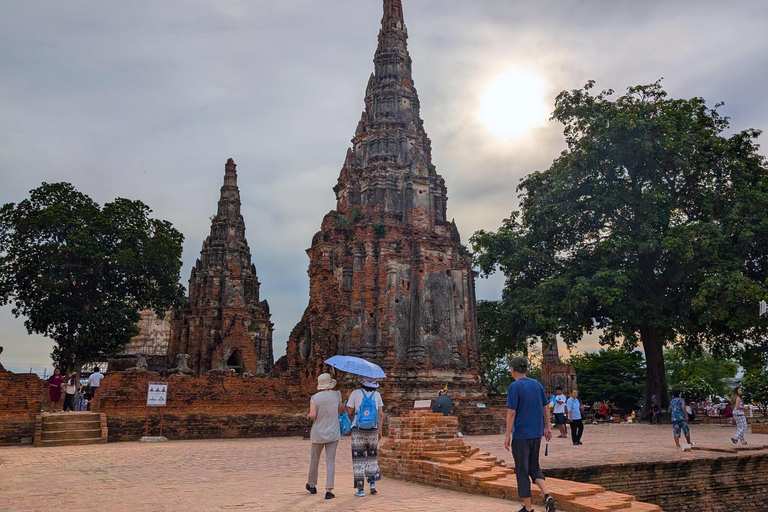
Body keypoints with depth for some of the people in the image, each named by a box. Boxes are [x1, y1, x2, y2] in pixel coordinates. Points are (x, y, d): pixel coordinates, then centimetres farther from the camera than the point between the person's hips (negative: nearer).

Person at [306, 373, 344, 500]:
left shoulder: (315, 397, -9)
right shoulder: (336, 395, -3)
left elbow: (312, 415, -18)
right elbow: (341, 410, 9)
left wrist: (311, 414, 3)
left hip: (318, 433, 0)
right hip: (333, 433, 0)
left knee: (314, 459, 17)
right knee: (330, 461, 0)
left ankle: (312, 485, 35)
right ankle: (329, 490, -7)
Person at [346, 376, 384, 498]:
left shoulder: (355, 393, -8)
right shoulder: (377, 394, 1)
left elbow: (349, 412, -5)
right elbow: (380, 414, 2)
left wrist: (348, 400, 12)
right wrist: (380, 431, 10)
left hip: (358, 431, -2)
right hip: (373, 430, 2)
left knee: (358, 459, 5)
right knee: (372, 457, 20)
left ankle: (360, 489, 5)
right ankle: (372, 483, 9)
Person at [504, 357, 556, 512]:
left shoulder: (514, 387, -12)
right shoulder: (537, 384, 6)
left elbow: (511, 412, -16)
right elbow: (546, 407, 9)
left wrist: (507, 435, -11)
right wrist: (547, 428, 18)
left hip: (521, 435, -6)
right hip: (537, 434, 6)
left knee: (522, 471, 6)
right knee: (534, 467, 19)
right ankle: (546, 495, -3)